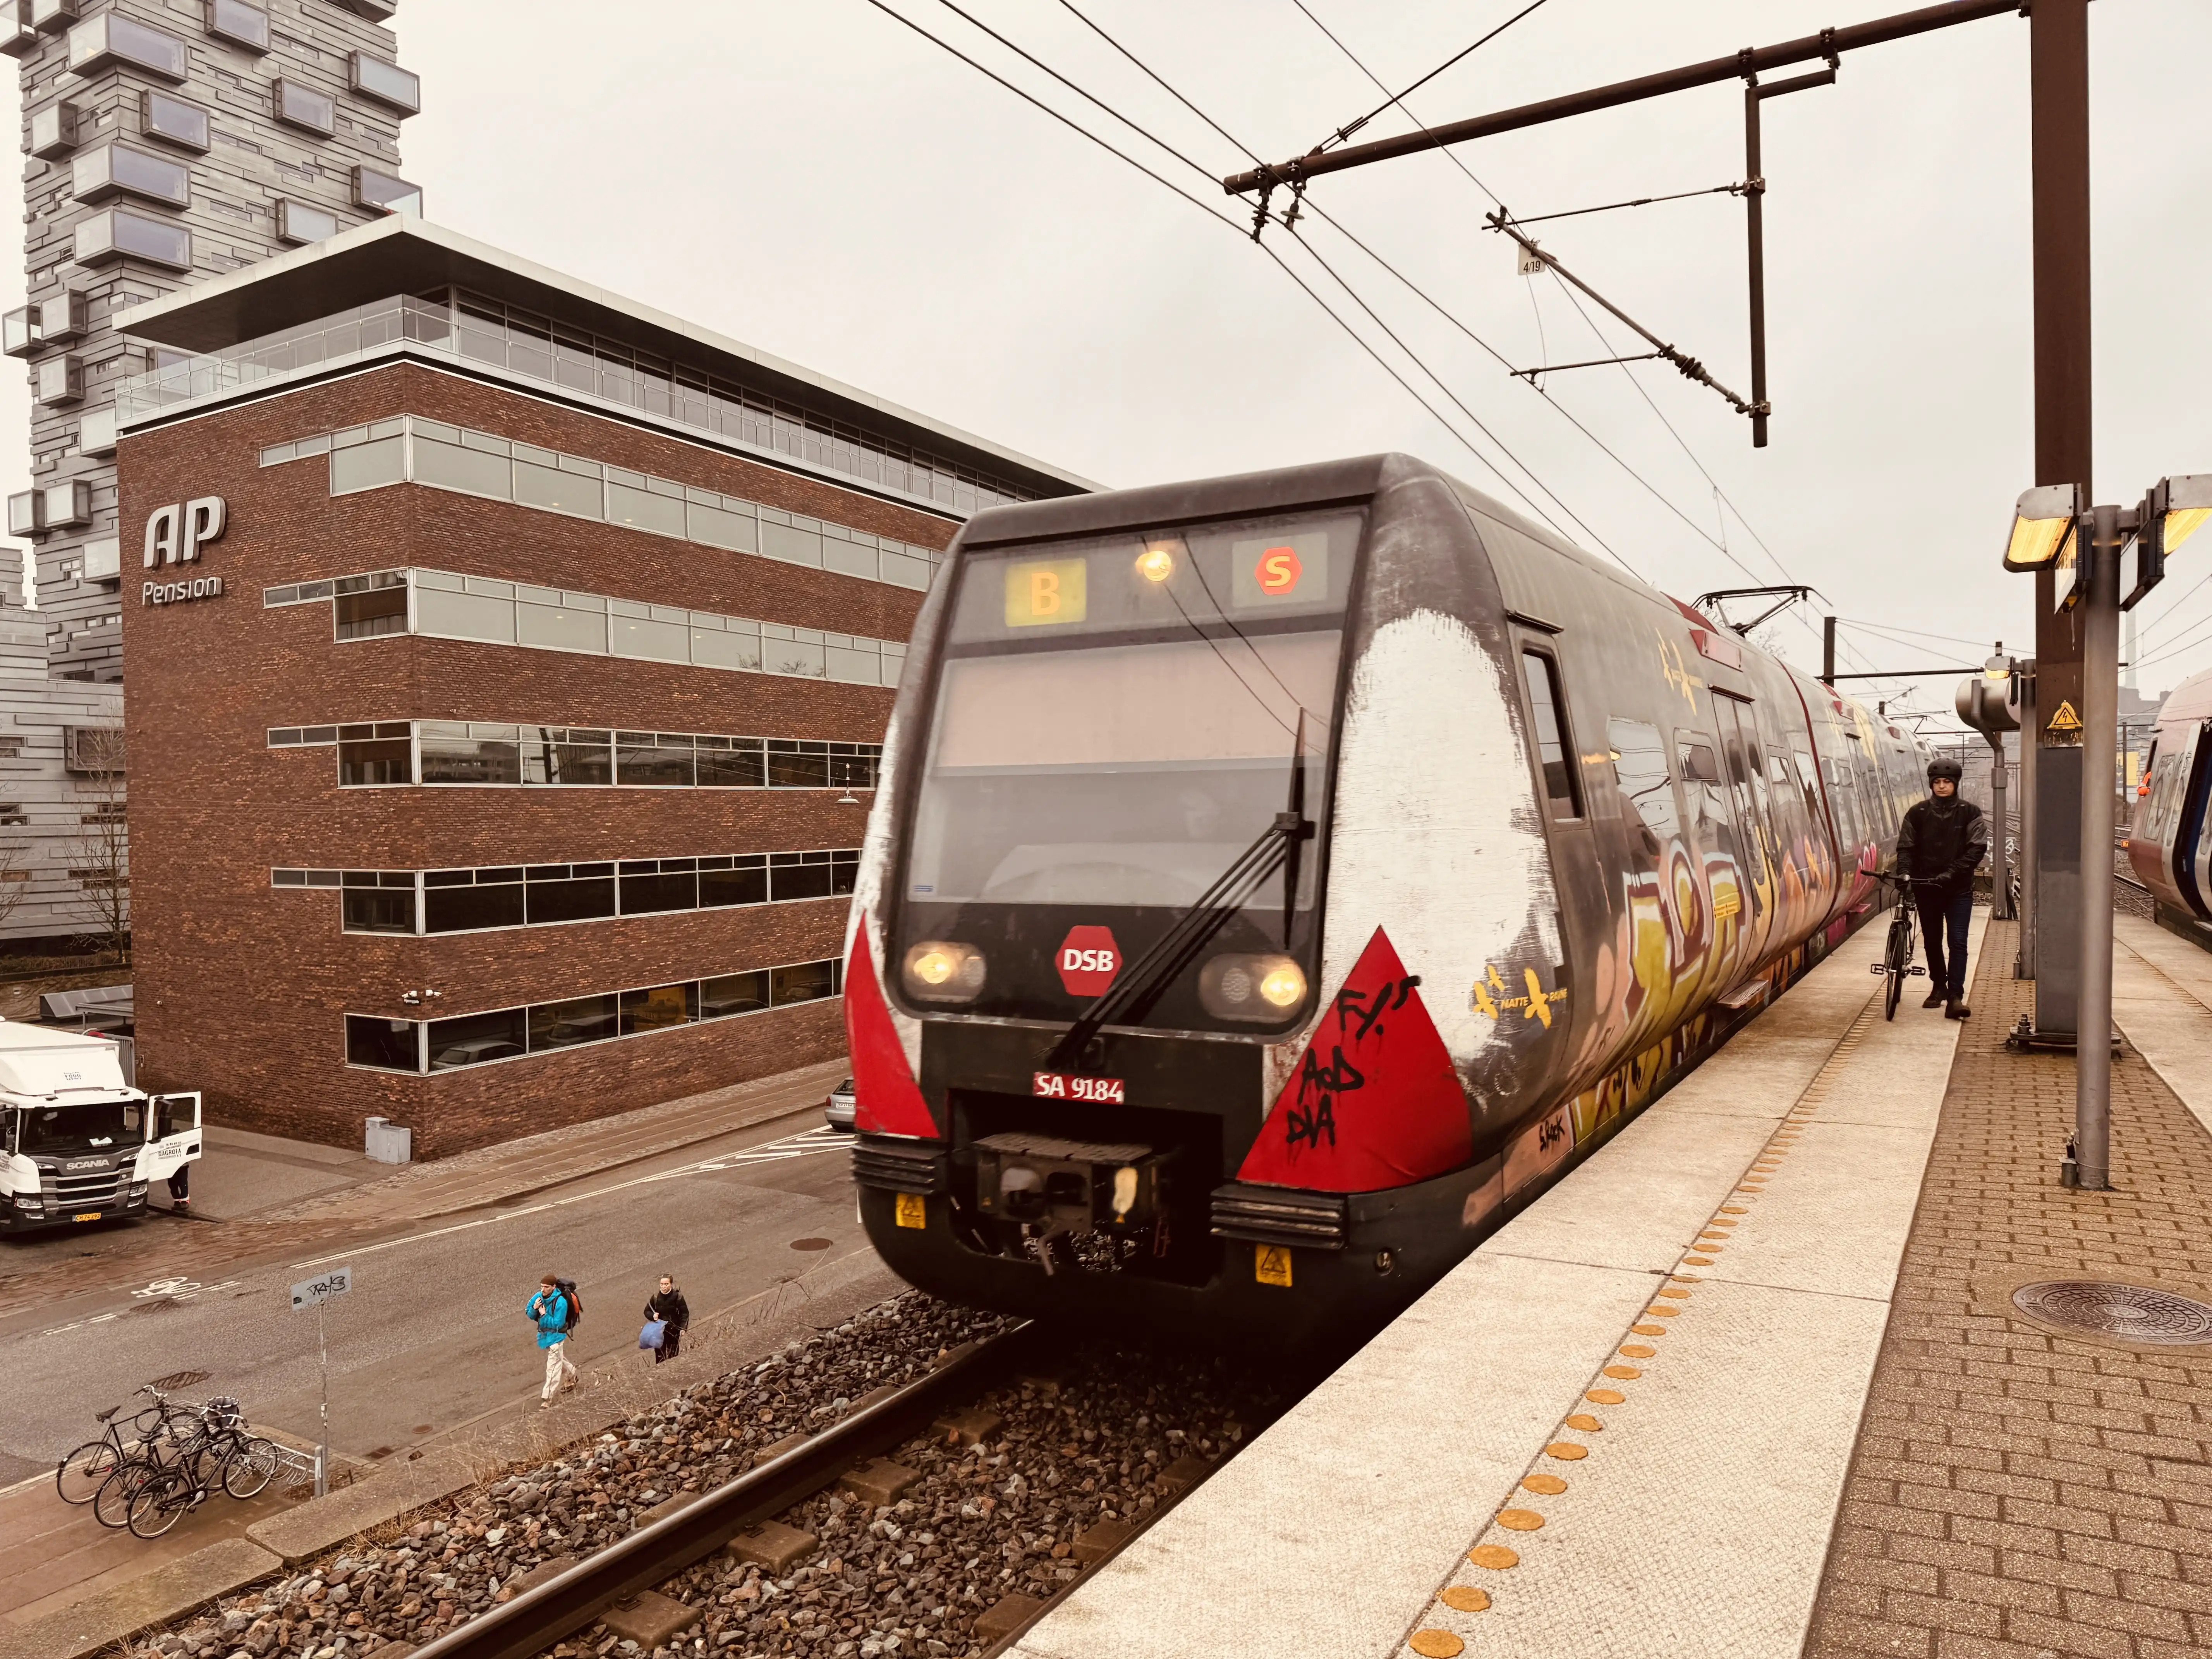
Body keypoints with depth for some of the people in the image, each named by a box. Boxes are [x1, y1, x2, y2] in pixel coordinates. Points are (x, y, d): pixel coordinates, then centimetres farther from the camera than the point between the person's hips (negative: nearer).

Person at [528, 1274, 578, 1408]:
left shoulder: (561, 1302, -26)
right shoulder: (539, 1297, -8)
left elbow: (557, 1324, -23)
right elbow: (530, 1315, 2)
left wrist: (544, 1315, -27)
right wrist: (534, 1309, -19)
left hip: (556, 1337, -8)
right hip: (544, 1335, 8)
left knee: (553, 1368, -6)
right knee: (559, 1360, 27)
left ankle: (547, 1399, -4)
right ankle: (571, 1376, 52)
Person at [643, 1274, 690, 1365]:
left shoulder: (677, 1296, -12)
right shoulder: (656, 1296, -4)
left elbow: (685, 1313, -8)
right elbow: (647, 1311, 8)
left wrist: (683, 1328, -18)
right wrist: (653, 1316, -15)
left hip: (674, 1330, -2)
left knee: (673, 1356, 2)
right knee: (659, 1356, 3)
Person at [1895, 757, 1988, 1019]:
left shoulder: (1970, 813, -1)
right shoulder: (1918, 813, 3)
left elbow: (1977, 848, -7)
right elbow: (1906, 847, 3)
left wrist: (1951, 873, -18)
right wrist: (1904, 872, -15)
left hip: (1959, 889, -2)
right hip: (1926, 887, 2)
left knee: (1957, 941, -9)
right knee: (1933, 941, 12)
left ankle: (1955, 996, -11)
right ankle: (1938, 987, 27)